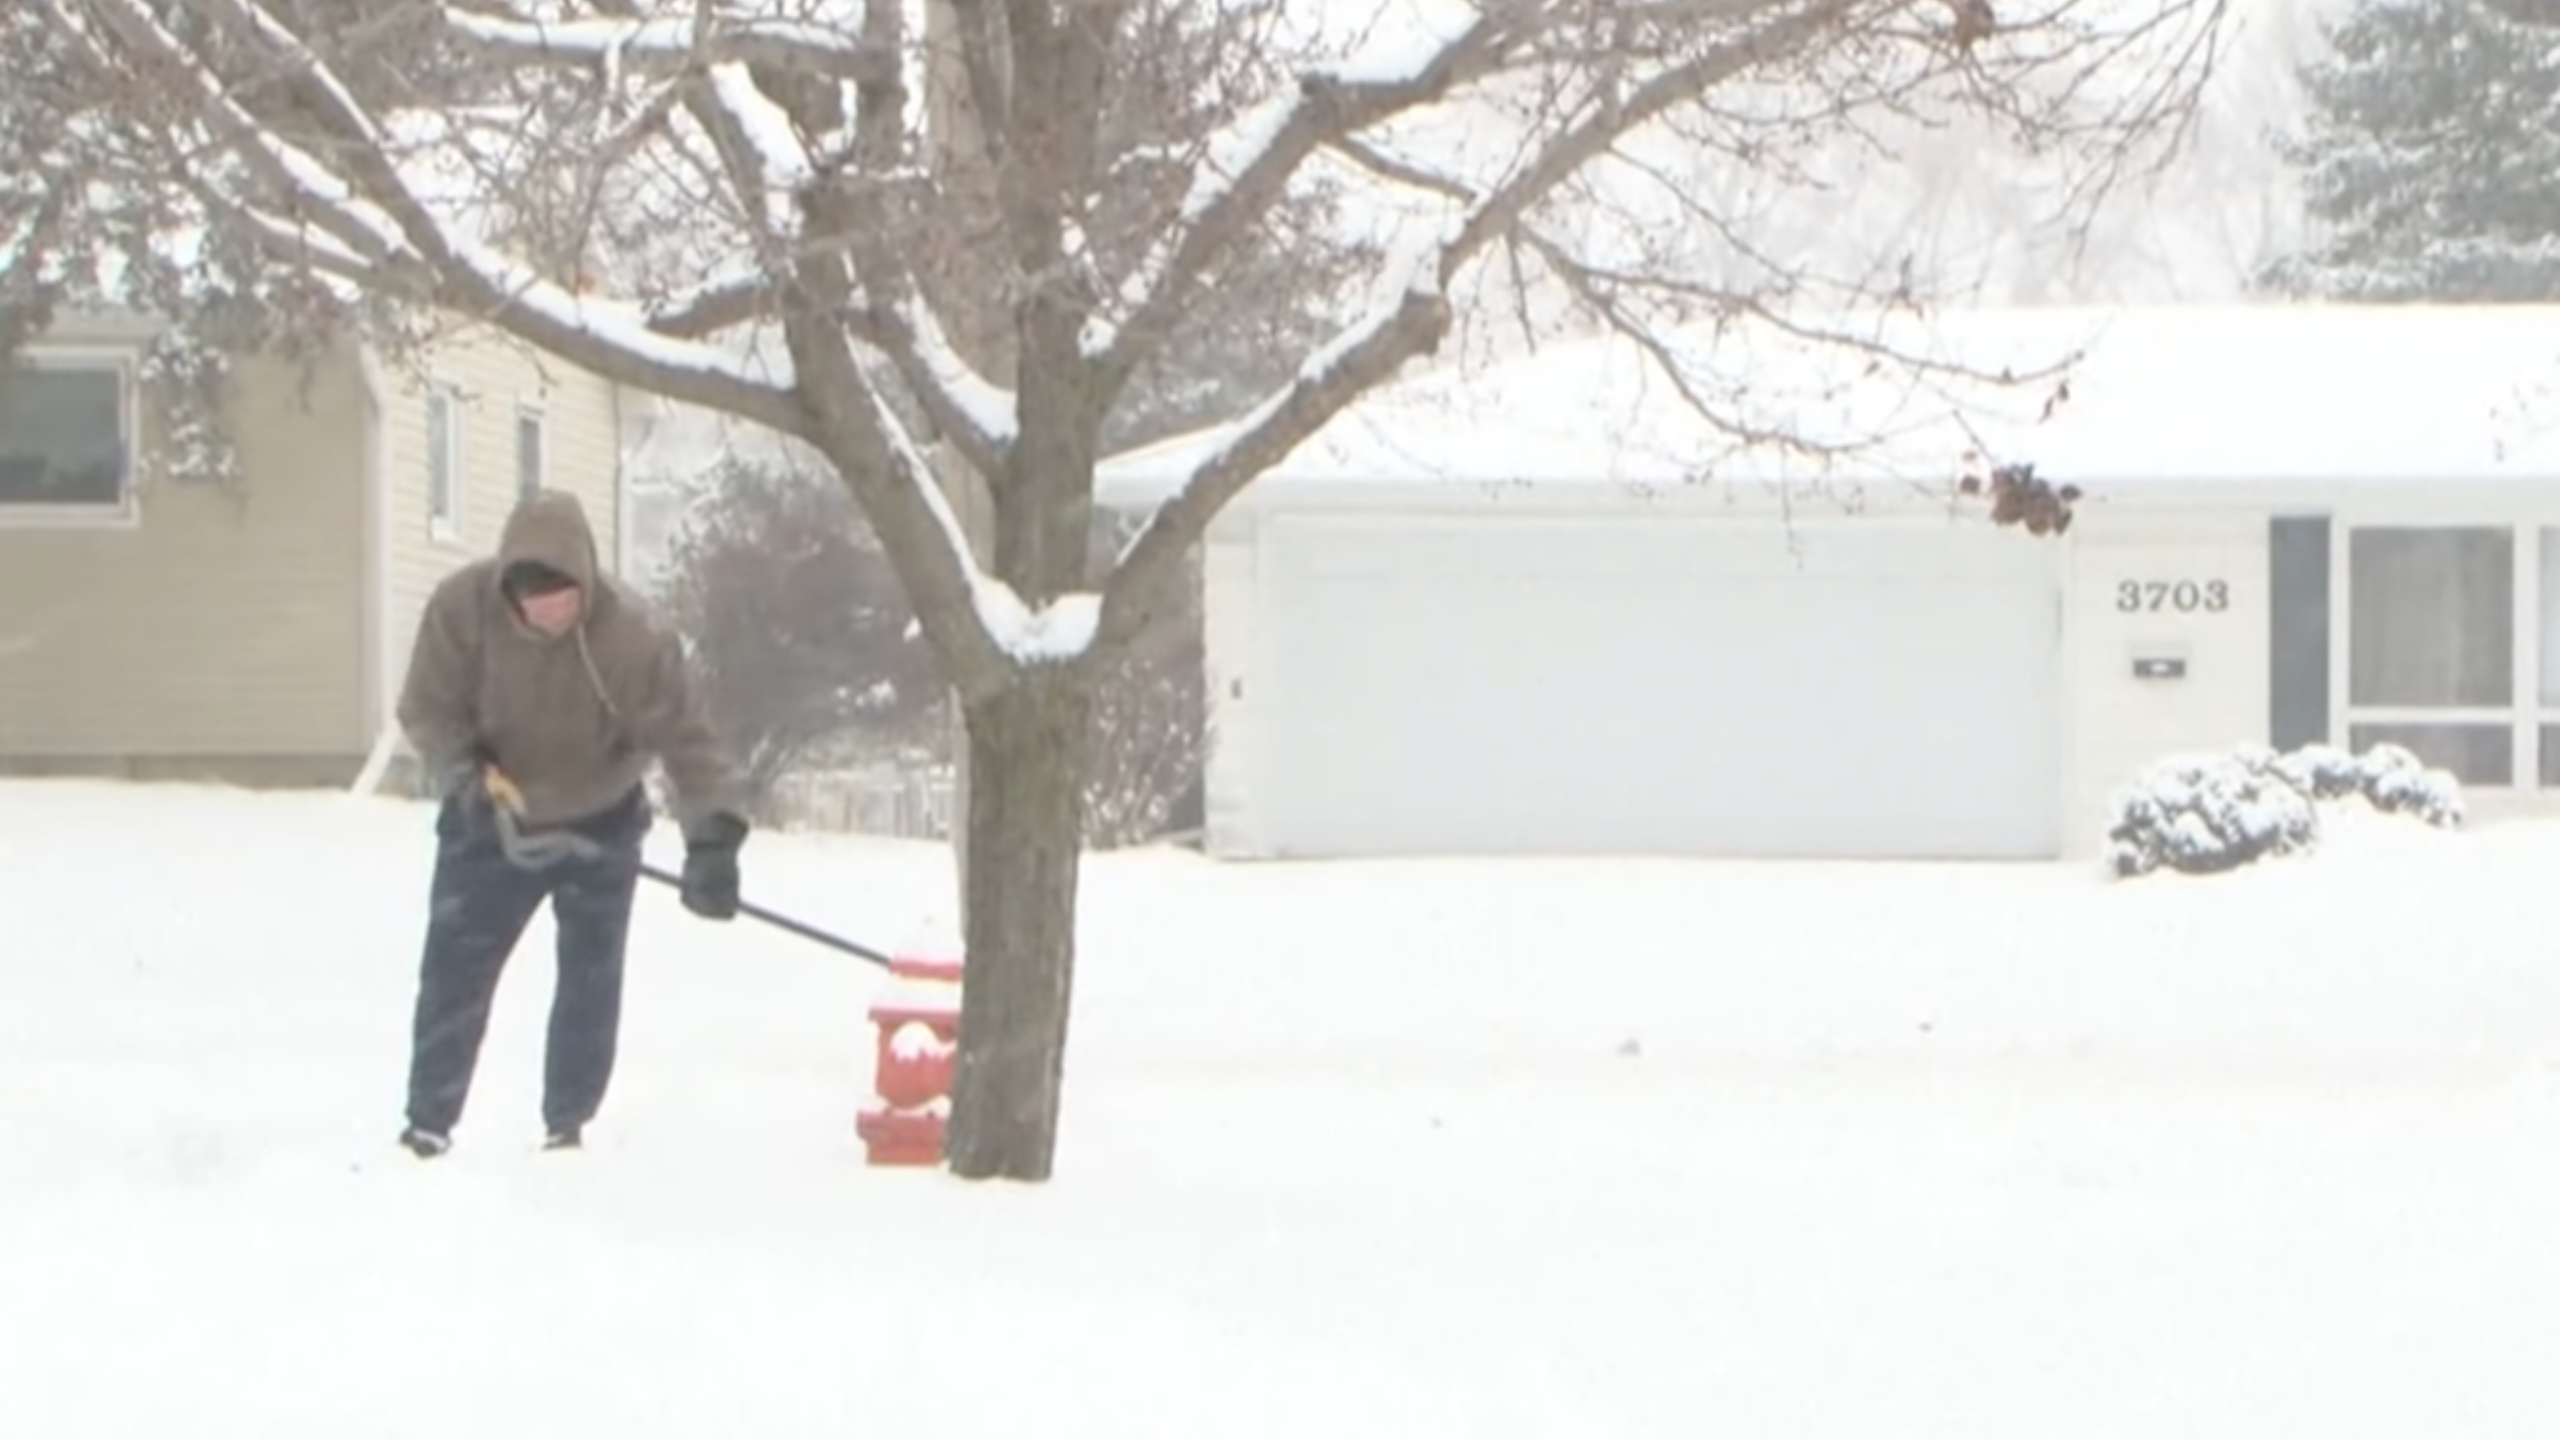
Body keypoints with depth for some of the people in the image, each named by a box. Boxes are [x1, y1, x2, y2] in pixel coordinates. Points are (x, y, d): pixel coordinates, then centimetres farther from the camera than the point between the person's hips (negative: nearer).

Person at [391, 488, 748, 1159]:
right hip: (490, 822, 1)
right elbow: (427, 708, -14)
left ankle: (567, 1128, 10)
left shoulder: (633, 635, -30)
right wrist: (465, 773, -31)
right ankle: (428, 1124, 6)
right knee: (453, 970, 0)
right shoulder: (462, 606, -25)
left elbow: (684, 736, -29)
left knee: (591, 981, 0)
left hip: (599, 824, -1)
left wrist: (712, 835, -40)